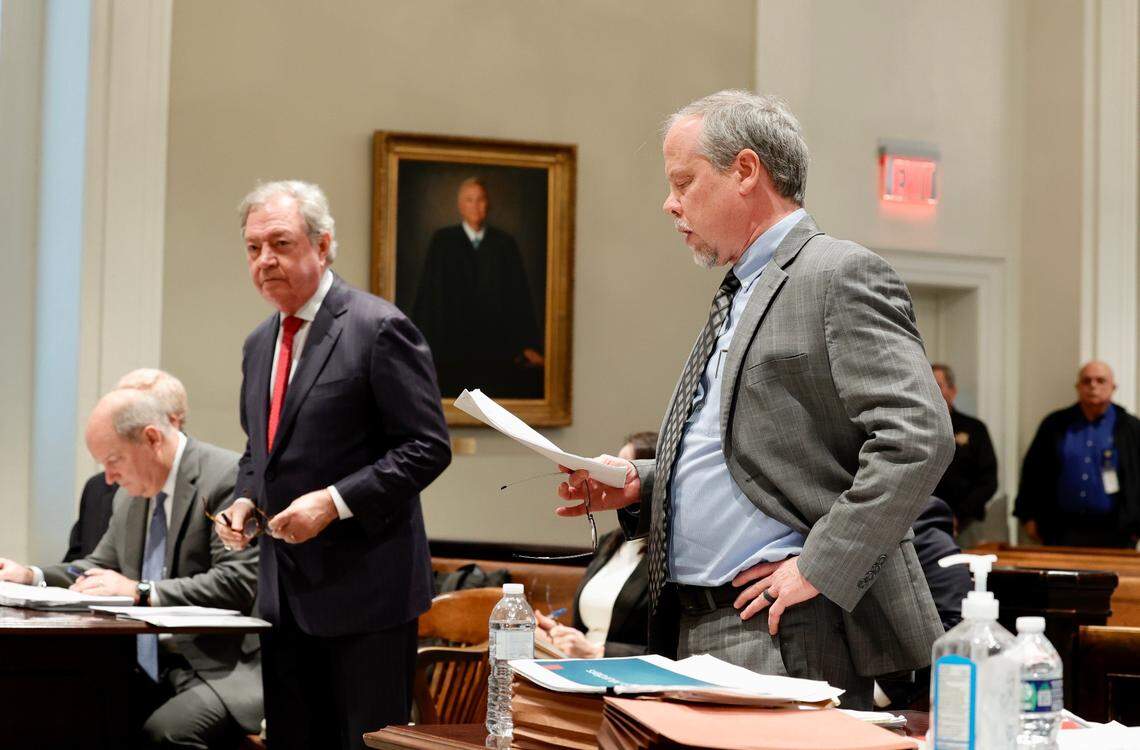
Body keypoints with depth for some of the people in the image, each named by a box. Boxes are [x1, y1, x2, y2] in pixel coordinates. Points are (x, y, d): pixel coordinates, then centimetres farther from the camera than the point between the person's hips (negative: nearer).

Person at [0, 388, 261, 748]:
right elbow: (100, 568, 25)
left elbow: (240, 583, -19)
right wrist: (31, 577, 7)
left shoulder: (228, 477, -11)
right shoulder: (130, 495, 14)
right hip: (148, 670, 7)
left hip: (219, 670, -7)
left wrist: (142, 591, -22)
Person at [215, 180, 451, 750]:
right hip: (284, 591, 8)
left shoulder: (379, 328, -10)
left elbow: (427, 447, -13)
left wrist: (335, 502, -20)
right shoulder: (260, 344, 14)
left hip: (363, 584, -7)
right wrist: (246, 499, 4)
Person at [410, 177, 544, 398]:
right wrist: (422, 345, -5)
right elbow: (428, 293, 3)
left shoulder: (505, 243, 9)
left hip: (497, 346, 1)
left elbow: (520, 295, 8)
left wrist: (529, 346, 1)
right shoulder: (443, 241, 6)